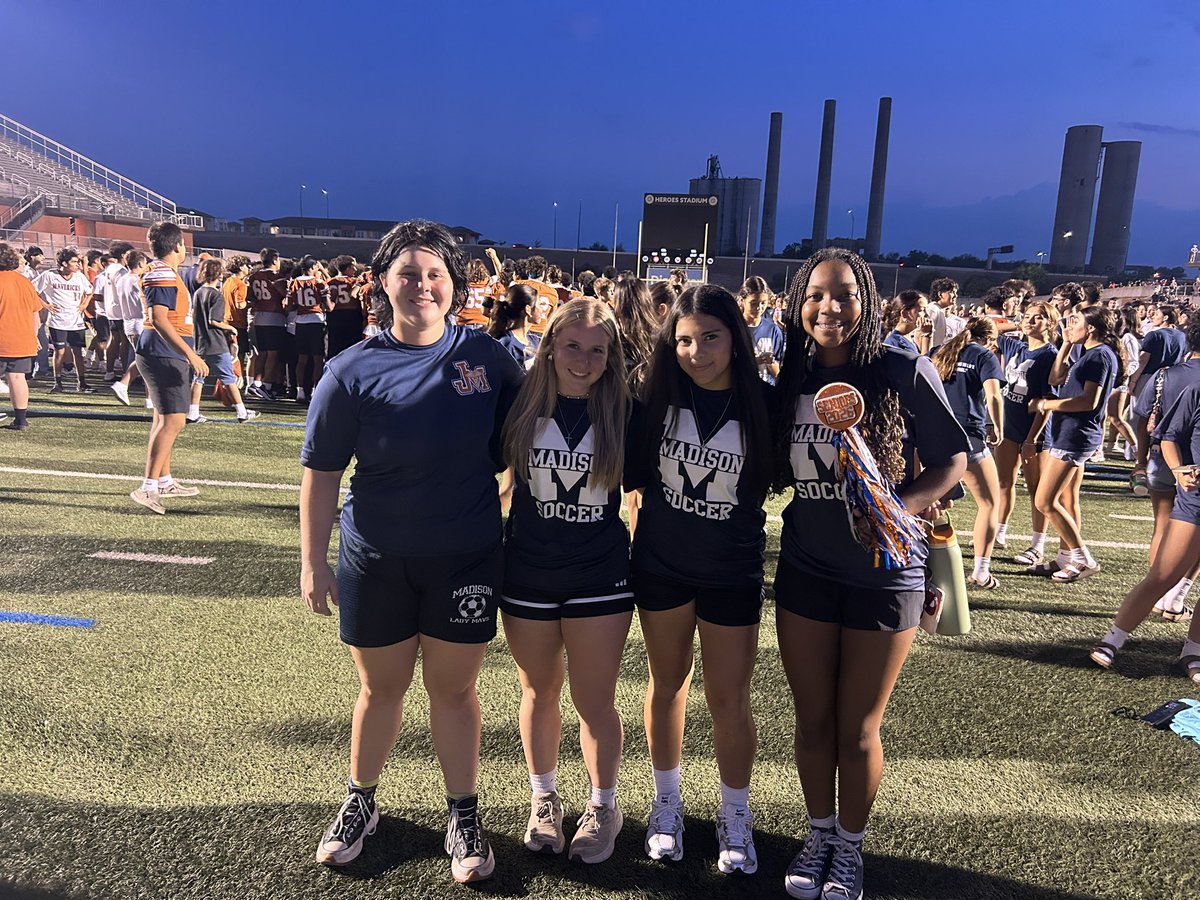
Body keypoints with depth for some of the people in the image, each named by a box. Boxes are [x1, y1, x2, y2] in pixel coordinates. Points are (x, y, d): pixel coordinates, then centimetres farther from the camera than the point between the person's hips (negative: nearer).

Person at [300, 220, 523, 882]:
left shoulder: (485, 356, -3)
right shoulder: (353, 370, -8)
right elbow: (322, 471, -5)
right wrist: (313, 561, -6)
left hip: (465, 558, 1)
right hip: (375, 560, 0)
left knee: (454, 688, 12)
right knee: (381, 687, 16)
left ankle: (464, 816, 31)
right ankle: (360, 803, 40)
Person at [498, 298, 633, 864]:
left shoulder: (622, 411, -6)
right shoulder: (523, 404, -4)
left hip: (600, 575, -1)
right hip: (527, 572, 2)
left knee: (595, 700, 8)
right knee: (540, 692, 18)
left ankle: (603, 806, 32)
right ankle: (543, 798, 39)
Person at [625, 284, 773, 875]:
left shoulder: (762, 403, -11)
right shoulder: (660, 394, -7)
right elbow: (632, 470, 3)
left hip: (732, 571, -1)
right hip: (660, 563, 2)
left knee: (729, 699, 7)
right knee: (668, 683, 17)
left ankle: (735, 814, 31)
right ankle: (667, 799, 38)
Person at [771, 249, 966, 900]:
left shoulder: (906, 373, -13)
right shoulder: (788, 383, -1)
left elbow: (952, 462, -7)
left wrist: (899, 509, -23)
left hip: (885, 575, -3)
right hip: (804, 572, 3)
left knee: (857, 729, 12)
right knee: (812, 720, 16)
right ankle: (818, 835, 40)